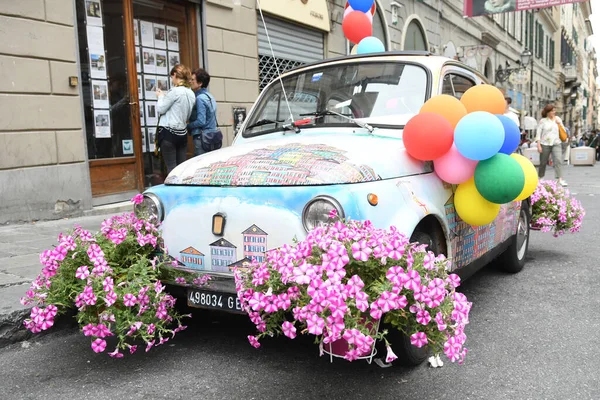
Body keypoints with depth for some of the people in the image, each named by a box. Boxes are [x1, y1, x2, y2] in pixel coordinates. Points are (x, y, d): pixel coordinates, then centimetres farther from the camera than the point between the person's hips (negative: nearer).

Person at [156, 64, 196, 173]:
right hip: (182, 133, 7)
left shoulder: (175, 91, -13)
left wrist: (161, 96, 10)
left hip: (168, 132, -7)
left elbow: (160, 109, -8)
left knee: (171, 167, -5)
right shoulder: (191, 94, 11)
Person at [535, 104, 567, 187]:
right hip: (545, 144, -2)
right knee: (543, 162, 6)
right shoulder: (543, 121, 0)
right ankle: (540, 178, 24)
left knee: (558, 160, -14)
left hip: (556, 143, 2)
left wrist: (559, 124, -3)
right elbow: (538, 133, -3)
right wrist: (538, 145, -11)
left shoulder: (558, 119, 11)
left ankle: (560, 179, -18)